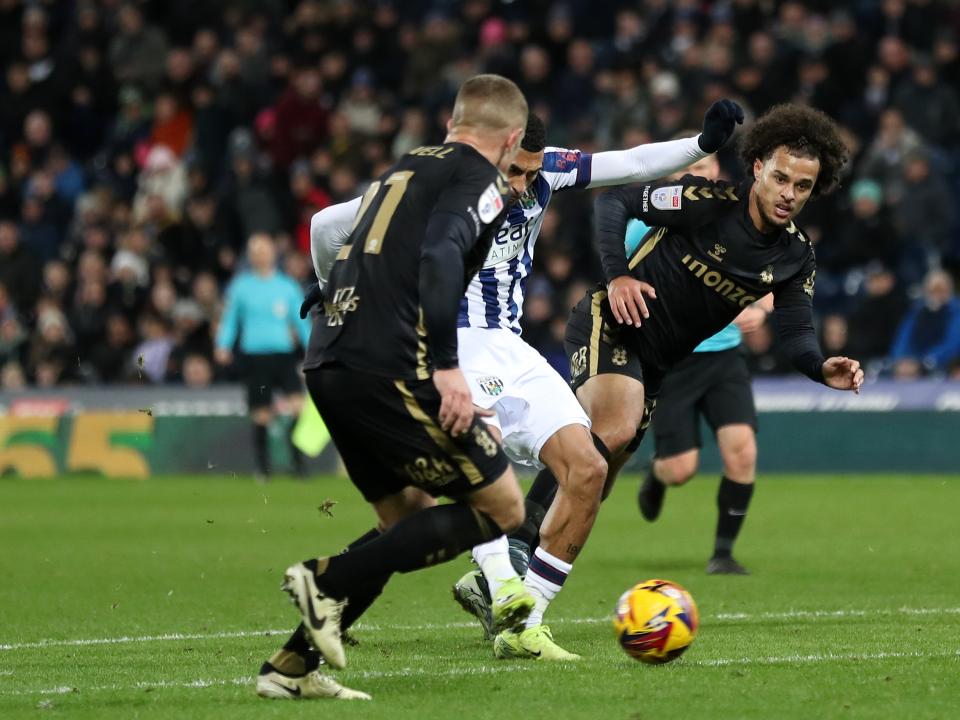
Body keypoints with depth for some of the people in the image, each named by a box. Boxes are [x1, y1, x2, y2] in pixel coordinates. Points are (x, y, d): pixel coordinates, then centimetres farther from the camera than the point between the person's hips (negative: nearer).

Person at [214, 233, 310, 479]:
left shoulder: (288, 287, 10)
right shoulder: (241, 286, 7)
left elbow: (302, 323, 14)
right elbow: (230, 319, 11)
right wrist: (223, 345, -4)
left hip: (283, 354, 1)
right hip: (254, 355, -1)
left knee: (298, 406, -16)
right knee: (262, 416, -1)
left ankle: (299, 463, -8)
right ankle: (263, 466, 13)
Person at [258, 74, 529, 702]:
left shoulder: (403, 170, 26)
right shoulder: (481, 179, 0)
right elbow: (440, 255, -18)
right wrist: (447, 366, -23)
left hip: (327, 364, 9)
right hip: (390, 368, -9)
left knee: (410, 521, 18)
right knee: (502, 509, 1)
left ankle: (291, 667, 9)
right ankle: (330, 582, -9)